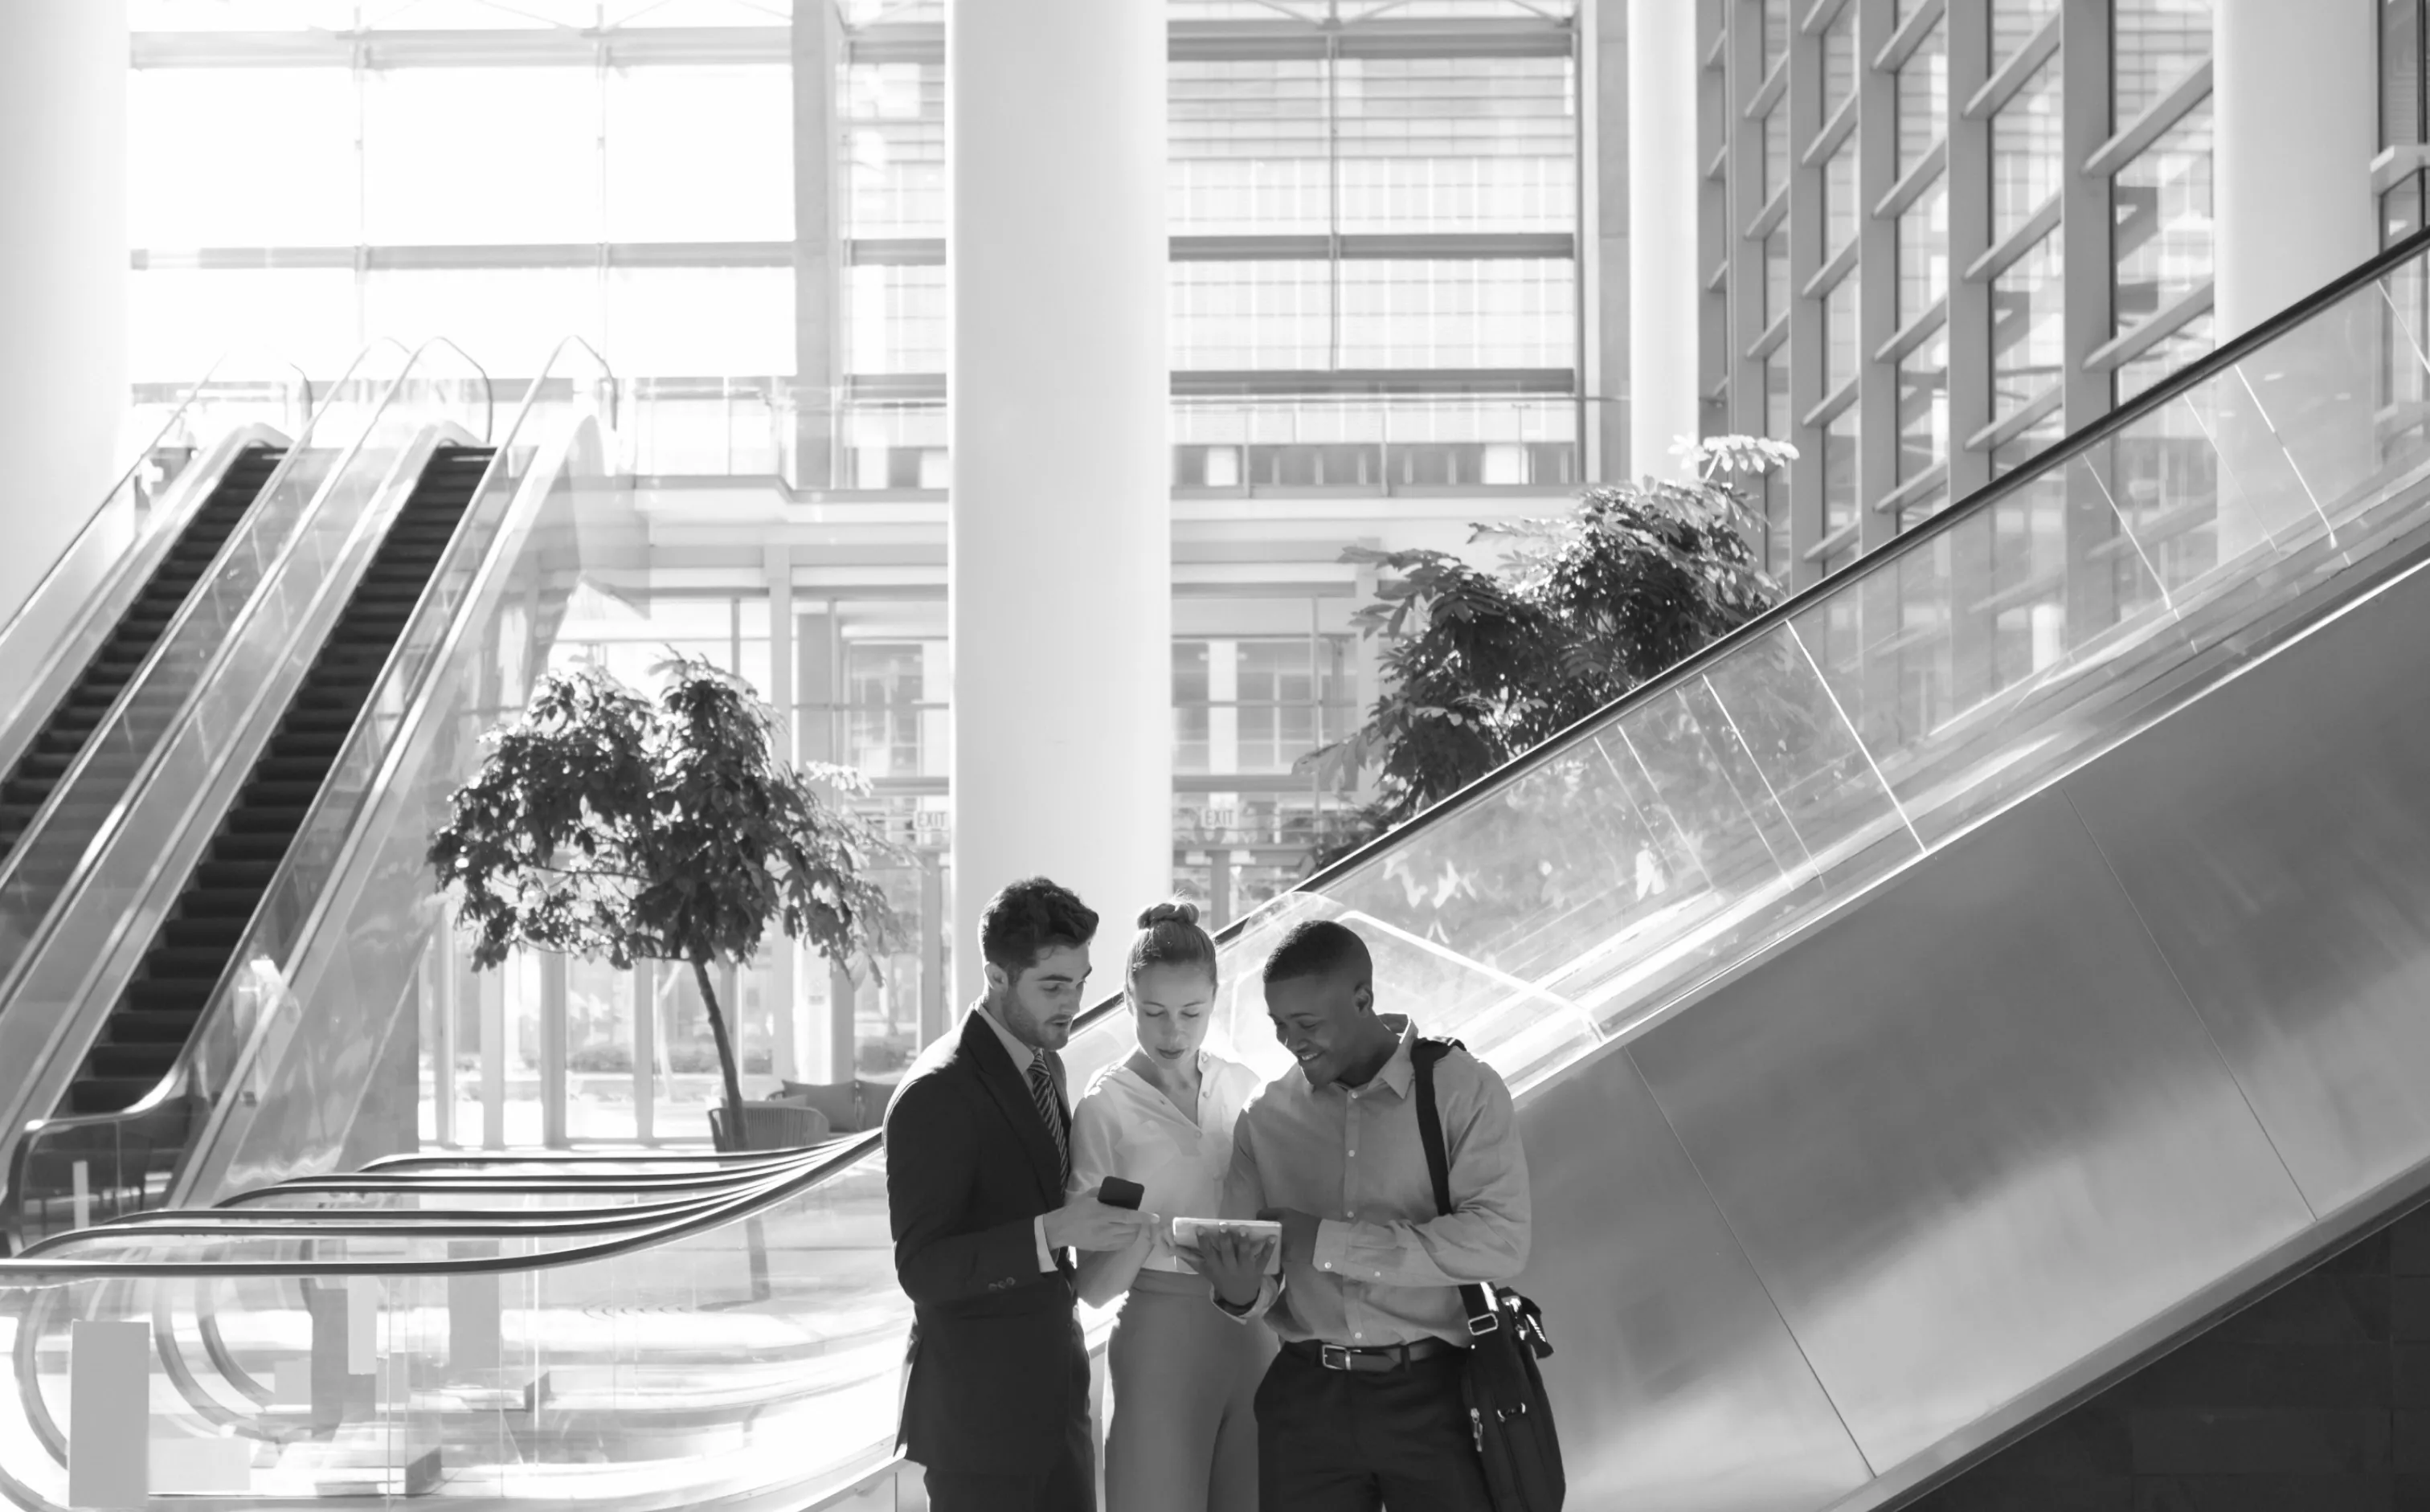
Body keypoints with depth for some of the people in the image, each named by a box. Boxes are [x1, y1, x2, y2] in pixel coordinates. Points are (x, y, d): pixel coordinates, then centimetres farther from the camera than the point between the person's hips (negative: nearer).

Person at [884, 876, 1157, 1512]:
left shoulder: (1046, 1066, 9)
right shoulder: (935, 1095, -17)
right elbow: (922, 1269, -20)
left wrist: (1088, 1216, 2)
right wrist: (1051, 1234, -30)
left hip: (1055, 1388, 8)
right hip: (977, 1405, -8)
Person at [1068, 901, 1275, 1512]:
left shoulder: (1240, 1086, 6)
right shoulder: (1106, 1107, -5)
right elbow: (1094, 1286, -6)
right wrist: (1136, 1237, -25)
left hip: (1253, 1331, 4)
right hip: (1163, 1336, -4)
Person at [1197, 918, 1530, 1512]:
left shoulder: (1465, 1089, -6)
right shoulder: (1266, 1115, 6)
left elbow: (1500, 1241, -18)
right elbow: (1244, 1272, 8)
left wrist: (1328, 1241, -18)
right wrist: (1243, 1292, -17)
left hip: (1434, 1394, -3)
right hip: (1307, 1397, 3)